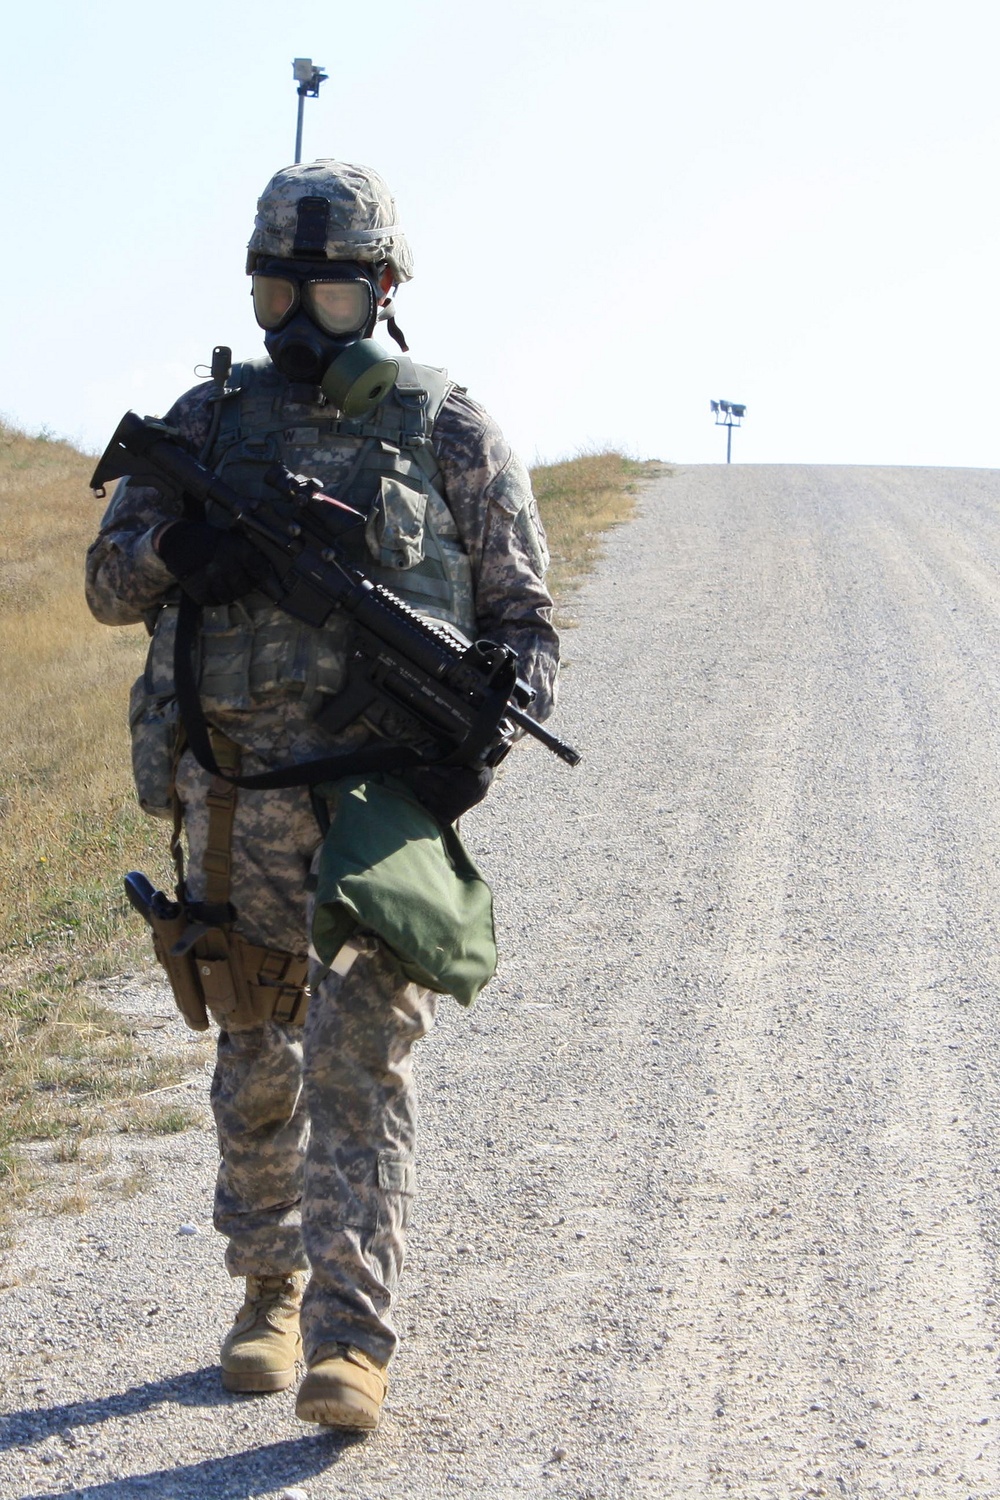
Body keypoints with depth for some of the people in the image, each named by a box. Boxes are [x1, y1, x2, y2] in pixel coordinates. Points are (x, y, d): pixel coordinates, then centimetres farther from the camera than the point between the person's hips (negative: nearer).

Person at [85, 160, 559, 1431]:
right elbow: (107, 584, 10)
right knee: (257, 1062, 12)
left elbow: (524, 620, 4)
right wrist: (171, 549, -14)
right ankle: (270, 1294, 29)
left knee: (361, 1064, -9)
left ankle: (352, 1339, -10)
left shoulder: (452, 436, 3)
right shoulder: (208, 421, 9)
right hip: (239, 802, 3)